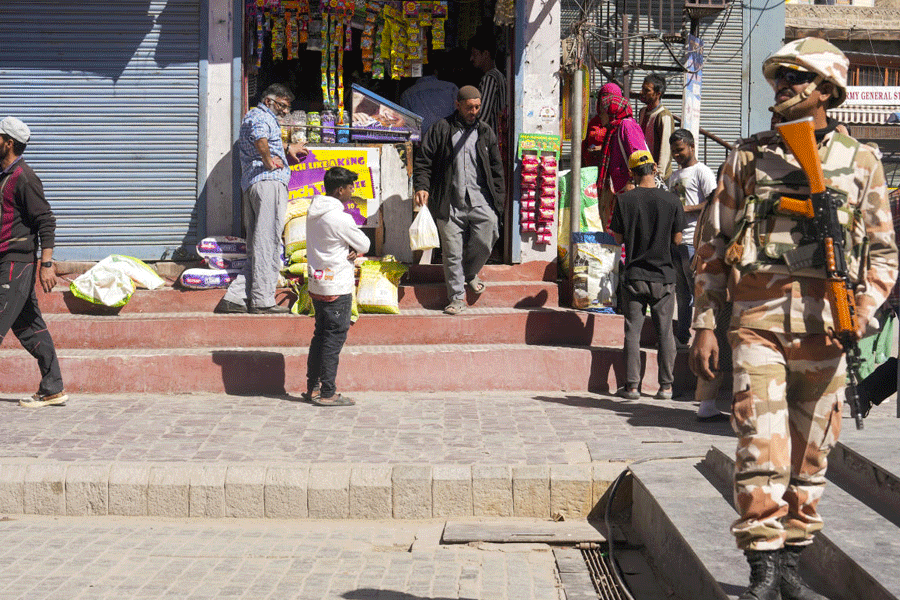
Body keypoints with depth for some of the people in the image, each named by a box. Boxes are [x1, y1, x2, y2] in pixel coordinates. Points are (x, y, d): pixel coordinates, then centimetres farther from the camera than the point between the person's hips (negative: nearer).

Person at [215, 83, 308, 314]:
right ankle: (262, 301, -11)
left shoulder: (252, 115, 31)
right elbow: (260, 138, -28)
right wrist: (269, 162, -15)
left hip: (251, 184, 10)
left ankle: (235, 297, 3)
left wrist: (287, 148, 63)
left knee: (258, 247, 9)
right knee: (267, 243, -10)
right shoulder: (262, 116, -3)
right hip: (268, 182, -10)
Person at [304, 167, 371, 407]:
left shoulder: (314, 212, 8)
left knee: (321, 335, 16)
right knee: (334, 338, -2)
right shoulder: (339, 218, -20)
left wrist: (352, 249, -3)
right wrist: (356, 248, 7)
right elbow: (364, 245, -11)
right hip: (337, 287, -9)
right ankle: (327, 394, 1)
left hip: (316, 283, 9)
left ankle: (313, 387, 21)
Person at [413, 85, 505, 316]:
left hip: (481, 202, 2)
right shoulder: (441, 129, 5)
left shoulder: (486, 133, 14)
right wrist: (421, 186, -11)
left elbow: (496, 169, 17)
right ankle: (457, 296, 13)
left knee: (484, 243, -7)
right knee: (452, 253, 0)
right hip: (450, 204, -2)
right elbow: (423, 160, 4)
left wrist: (498, 200, 12)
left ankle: (470, 273, 25)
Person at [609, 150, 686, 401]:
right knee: (665, 332, 8)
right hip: (663, 275, 1)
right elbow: (677, 239, 1)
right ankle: (666, 386, 9)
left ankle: (632, 385, 5)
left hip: (634, 275, -1)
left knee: (633, 331, 5)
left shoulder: (625, 200, -6)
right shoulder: (671, 200, -5)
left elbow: (618, 238, 0)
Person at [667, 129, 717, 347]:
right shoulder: (674, 176, 24)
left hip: (693, 241, -8)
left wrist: (686, 209, -17)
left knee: (698, 290, -9)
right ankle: (682, 336, 14)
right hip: (674, 239, 8)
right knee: (681, 292, 10)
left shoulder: (702, 172, -2)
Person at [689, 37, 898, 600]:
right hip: (758, 319, -1)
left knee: (811, 453, 8)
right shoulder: (748, 156, 9)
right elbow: (714, 244, 10)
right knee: (761, 448, -10)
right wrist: (705, 323, 3)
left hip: (825, 324, 1)